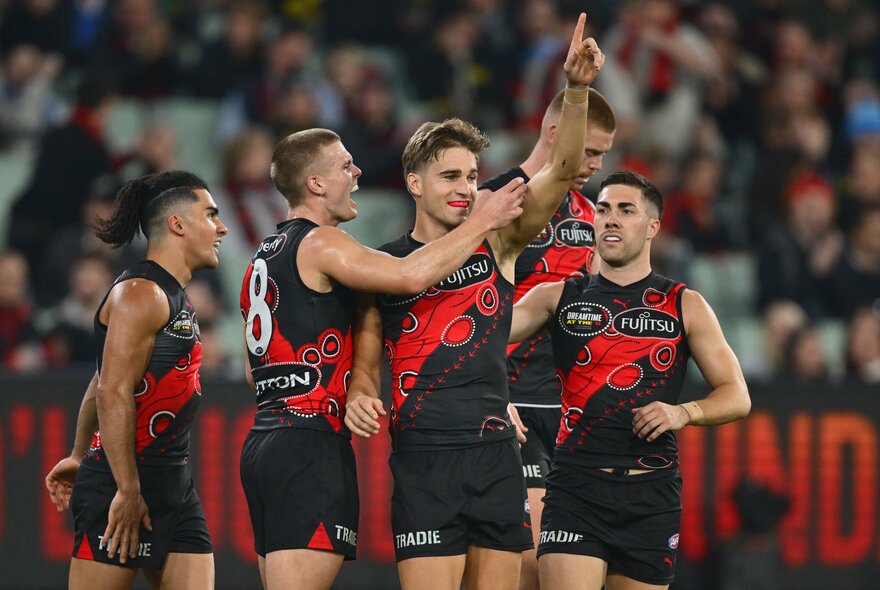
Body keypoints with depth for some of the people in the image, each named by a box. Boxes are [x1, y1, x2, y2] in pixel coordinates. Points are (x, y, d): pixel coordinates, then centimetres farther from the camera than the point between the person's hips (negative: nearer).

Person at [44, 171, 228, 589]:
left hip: (173, 483, 9)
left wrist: (79, 457, 32)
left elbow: (101, 386, 26)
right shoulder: (140, 295, -12)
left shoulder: (175, 299, 18)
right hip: (123, 482, -9)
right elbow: (112, 394, -21)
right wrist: (127, 491, -23)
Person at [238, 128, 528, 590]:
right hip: (311, 444, -10)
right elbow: (410, 276, -22)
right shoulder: (319, 243, -8)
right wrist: (481, 223, -12)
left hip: (264, 442, 10)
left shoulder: (263, 259, 22)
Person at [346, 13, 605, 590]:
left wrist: (577, 90, -18)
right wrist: (359, 399, -15)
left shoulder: (497, 245, 8)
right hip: (425, 459, -3)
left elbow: (563, 171, -4)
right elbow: (367, 365, 9)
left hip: (497, 454, 3)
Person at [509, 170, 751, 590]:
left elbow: (737, 397, 9)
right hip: (575, 489, -1)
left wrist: (684, 413, -11)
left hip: (652, 494, 1)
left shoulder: (685, 306, 10)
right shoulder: (558, 298, 10)